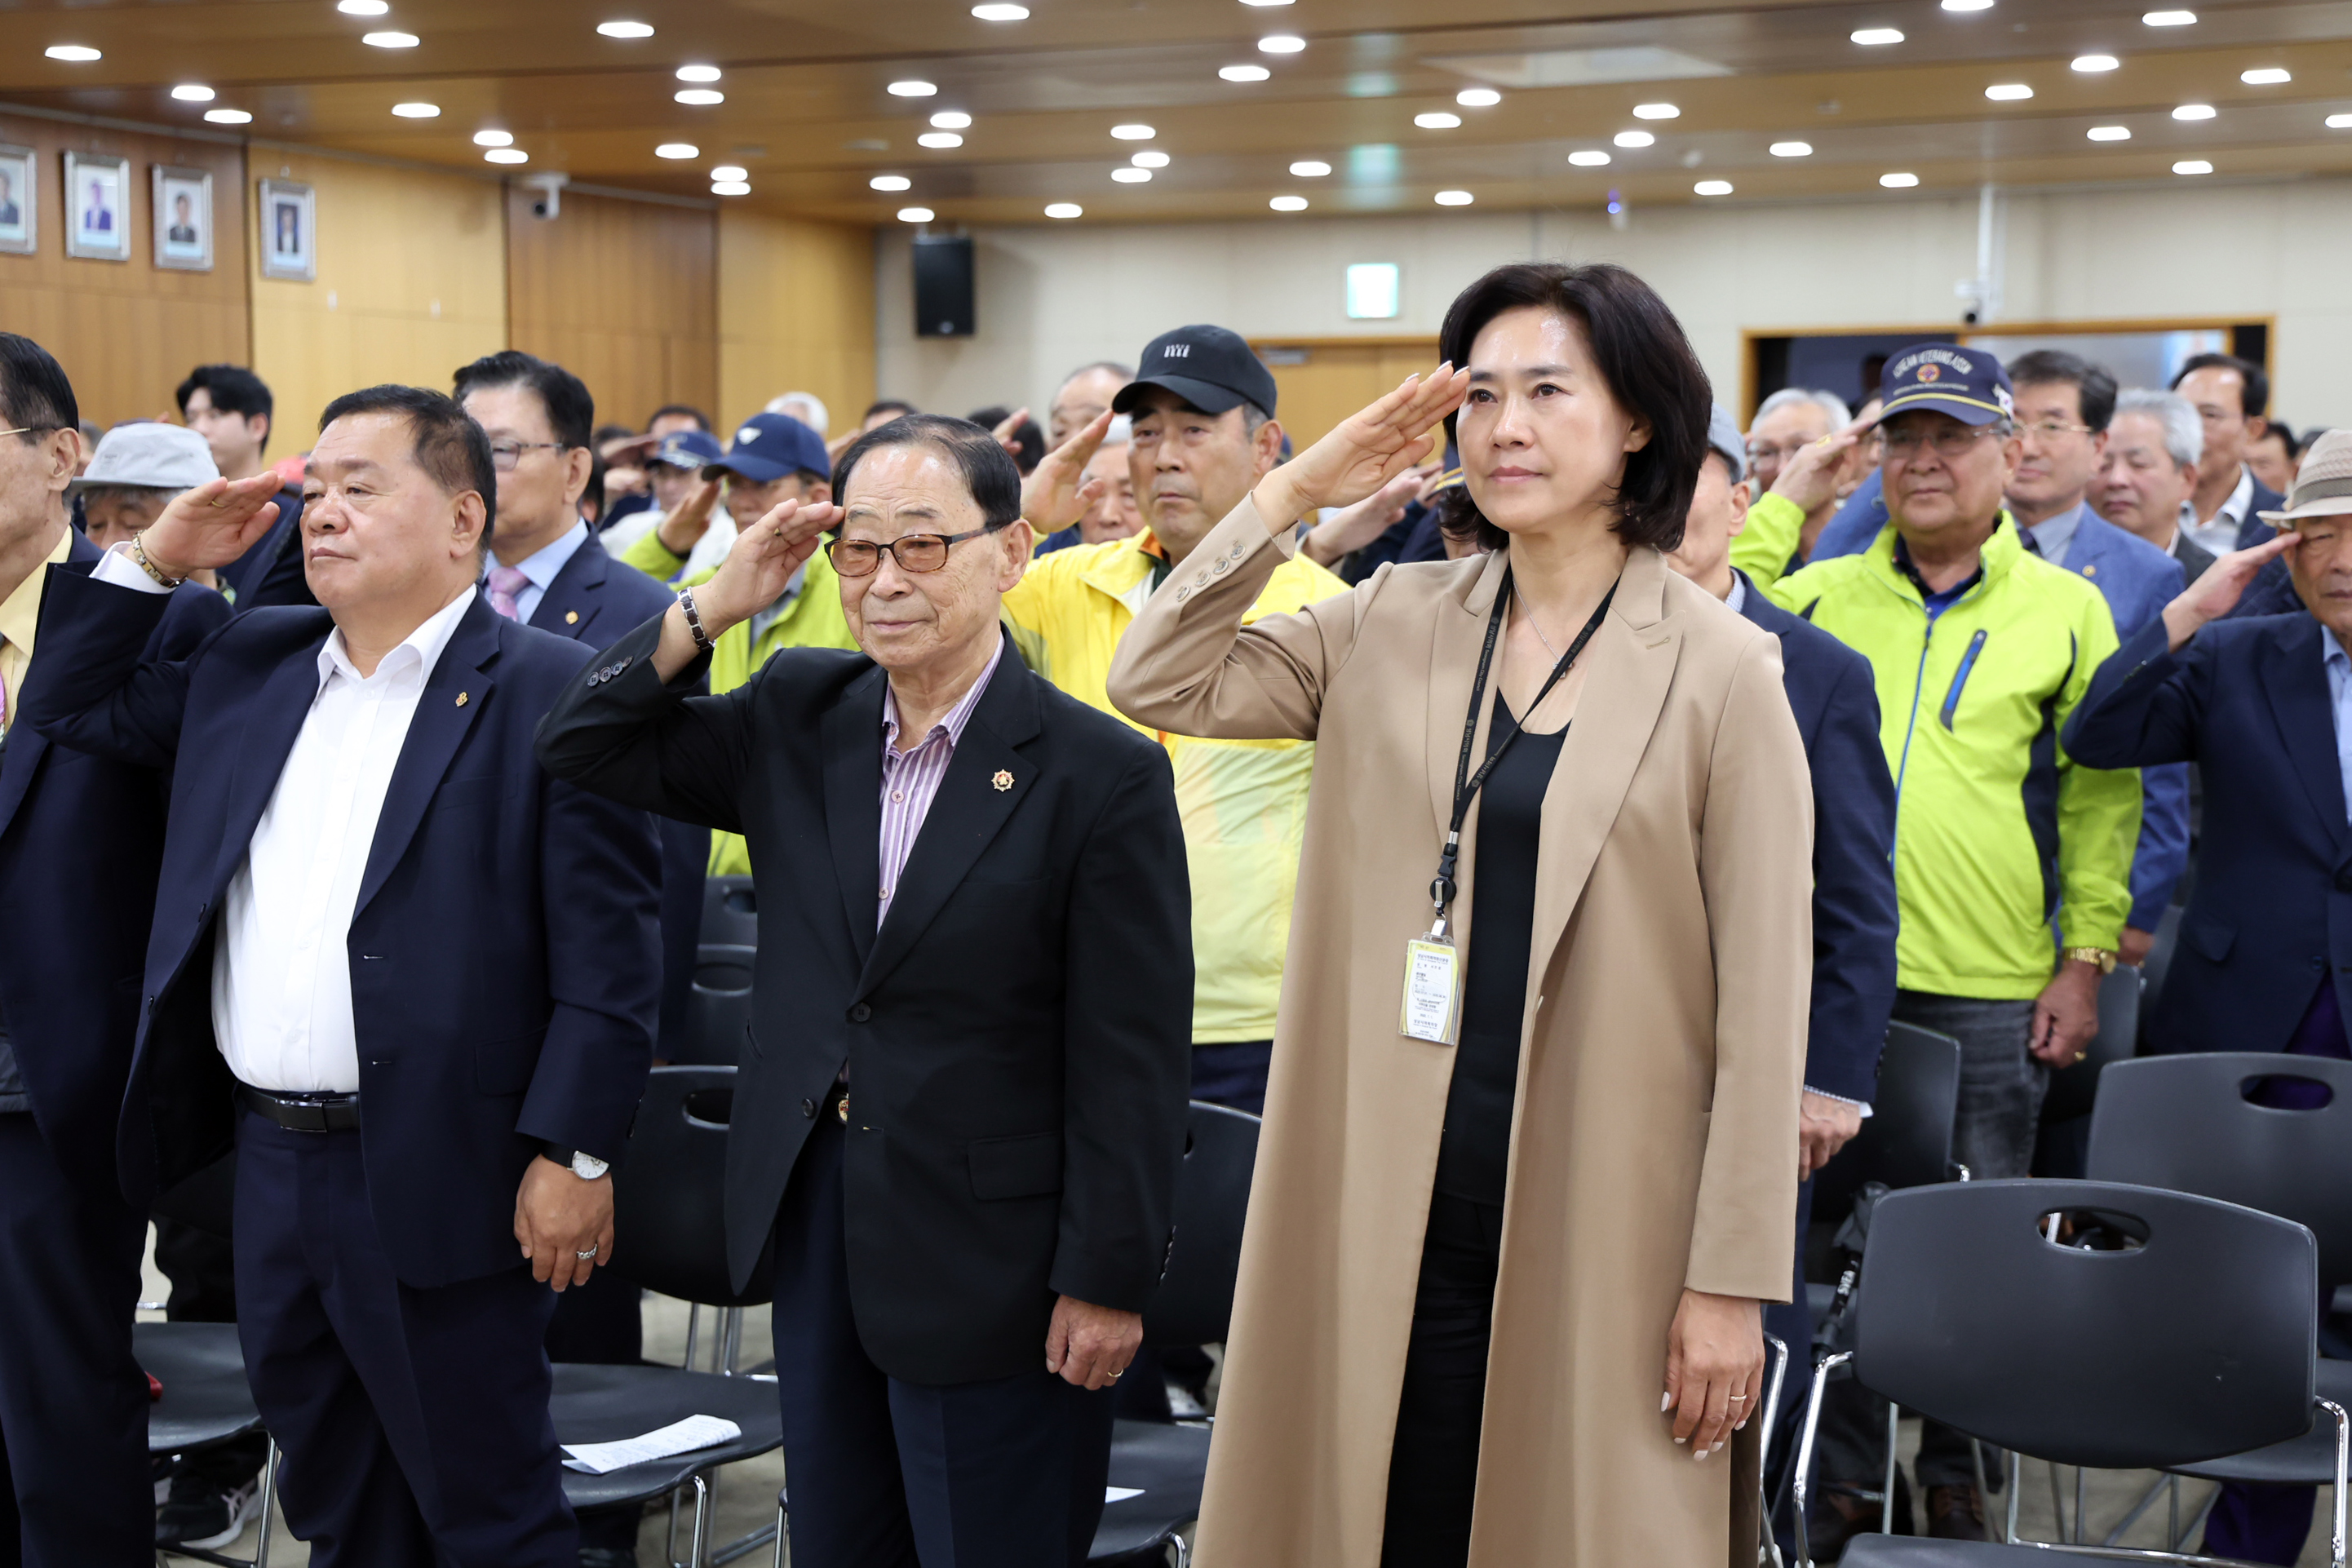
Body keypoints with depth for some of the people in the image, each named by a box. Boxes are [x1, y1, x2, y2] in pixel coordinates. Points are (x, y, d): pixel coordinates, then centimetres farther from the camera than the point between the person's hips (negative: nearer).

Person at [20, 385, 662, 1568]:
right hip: (269, 1156, 7)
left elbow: (608, 953, -13)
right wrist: (154, 561, 10)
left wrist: (575, 1154, -17)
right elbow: (71, 708, 23)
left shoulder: (550, 693, -10)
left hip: (437, 1186, -7)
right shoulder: (249, 666, 12)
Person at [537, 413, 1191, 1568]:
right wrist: (716, 605, -6)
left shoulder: (1104, 776, -14)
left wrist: (1107, 1281, -12)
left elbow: (1130, 1061, -13)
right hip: (812, 1228, 5)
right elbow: (581, 747, 7)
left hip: (989, 1259, -5)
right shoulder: (797, 718, 3)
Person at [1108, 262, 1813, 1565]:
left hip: (1601, 1230, -3)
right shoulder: (1393, 626, 6)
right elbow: (1154, 684, 2)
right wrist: (1297, 490, -4)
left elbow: (1762, 1003, -5)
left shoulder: (1721, 671, -5)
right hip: (1389, 1213, 3)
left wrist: (1734, 1278, -8)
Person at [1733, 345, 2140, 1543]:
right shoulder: (1820, 594, 7)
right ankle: (1845, 1475, 21)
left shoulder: (2067, 610, 4)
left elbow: (2104, 795, 5)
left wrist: (2087, 958, -1)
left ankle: (1958, 1473, 23)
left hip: (1996, 992, -1)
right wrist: (1783, 499, -4)